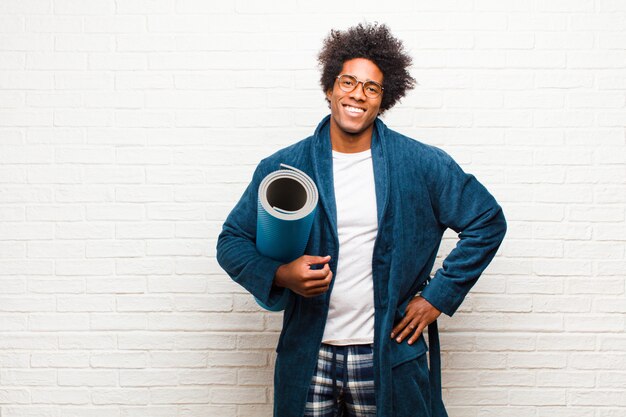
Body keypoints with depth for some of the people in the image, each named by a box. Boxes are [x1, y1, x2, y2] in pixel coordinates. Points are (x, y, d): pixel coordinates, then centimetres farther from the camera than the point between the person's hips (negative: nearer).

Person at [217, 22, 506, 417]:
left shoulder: (422, 164, -3)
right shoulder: (283, 167, -2)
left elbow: (488, 220, 4)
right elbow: (232, 241, 4)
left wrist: (437, 296, -1)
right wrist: (281, 275, -16)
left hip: (389, 357, 0)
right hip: (308, 357, 1)